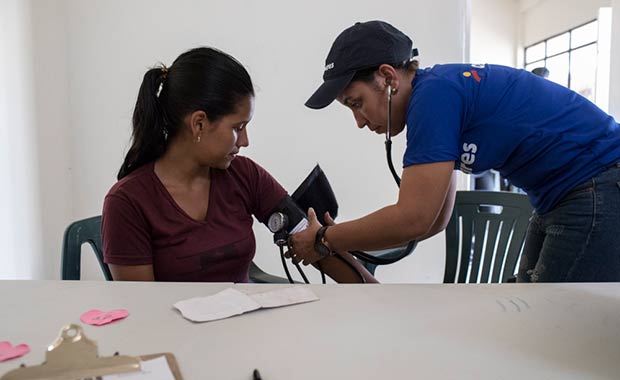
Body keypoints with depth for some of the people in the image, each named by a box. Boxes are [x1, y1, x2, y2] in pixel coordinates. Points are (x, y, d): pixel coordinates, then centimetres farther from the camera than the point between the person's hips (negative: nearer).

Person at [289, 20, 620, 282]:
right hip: (559, 201, 10)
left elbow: (413, 219, -26)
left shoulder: (433, 94, -22)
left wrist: (324, 241, -12)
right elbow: (433, 219, 9)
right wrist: (343, 240, 4)